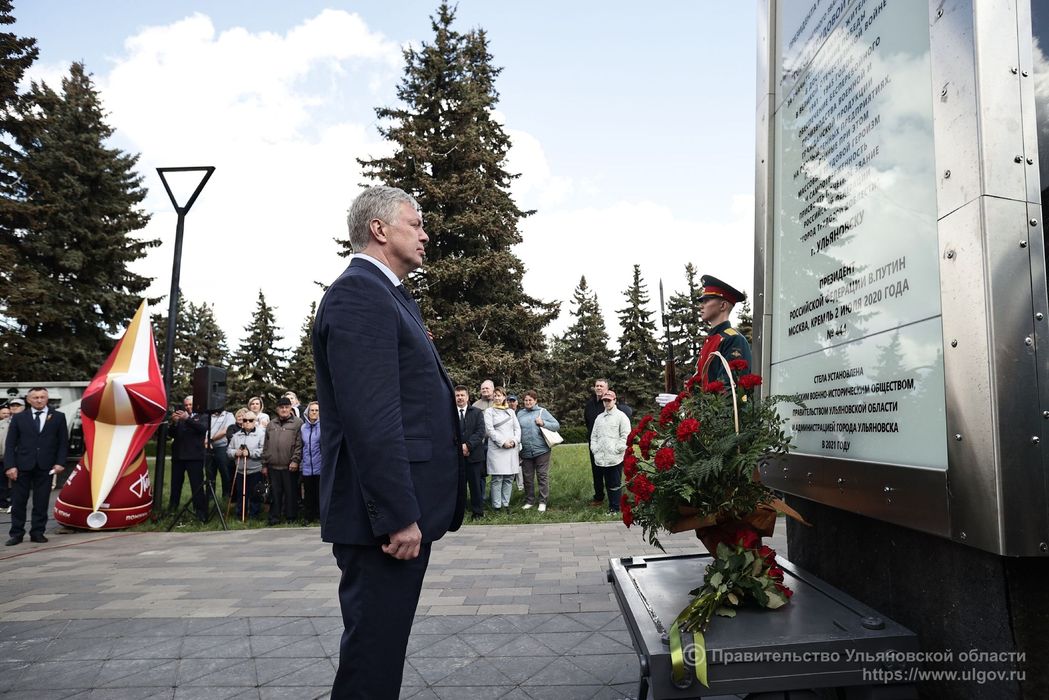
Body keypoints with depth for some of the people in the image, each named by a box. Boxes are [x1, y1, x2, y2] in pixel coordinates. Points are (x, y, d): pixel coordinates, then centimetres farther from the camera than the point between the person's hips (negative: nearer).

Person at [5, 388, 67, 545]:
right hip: (22, 466, 1)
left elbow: (63, 442, 6)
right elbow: (10, 444, 5)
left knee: (41, 502, 3)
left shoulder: (58, 417, 7)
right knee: (18, 501, 4)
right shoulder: (19, 418, 7)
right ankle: (17, 533, 14)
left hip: (45, 467, 0)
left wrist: (60, 463, -5)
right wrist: (10, 466, -5)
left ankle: (37, 532, 12)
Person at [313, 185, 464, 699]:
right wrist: (398, 515, -22)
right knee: (372, 656, 2)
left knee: (383, 645, 20)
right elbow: (370, 417, -22)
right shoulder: (358, 292, -14)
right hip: (387, 516, -10)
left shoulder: (390, 295, 18)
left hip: (404, 510, 10)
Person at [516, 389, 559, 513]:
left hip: (541, 450, -3)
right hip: (526, 452, 3)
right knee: (528, 477, 11)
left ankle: (543, 502, 10)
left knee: (543, 476, 1)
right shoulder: (520, 413, 9)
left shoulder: (542, 411, 2)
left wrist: (543, 423, -14)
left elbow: (557, 425, -1)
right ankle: (529, 501, 23)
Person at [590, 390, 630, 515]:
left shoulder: (621, 416, -1)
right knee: (607, 484, 11)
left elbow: (626, 435, -7)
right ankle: (611, 506, 19)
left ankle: (615, 508, 3)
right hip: (602, 458, 6)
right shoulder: (599, 418, 18)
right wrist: (594, 449, 8)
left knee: (615, 484, -4)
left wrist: (617, 449, -12)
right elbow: (594, 436, 21)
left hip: (615, 458, -6)